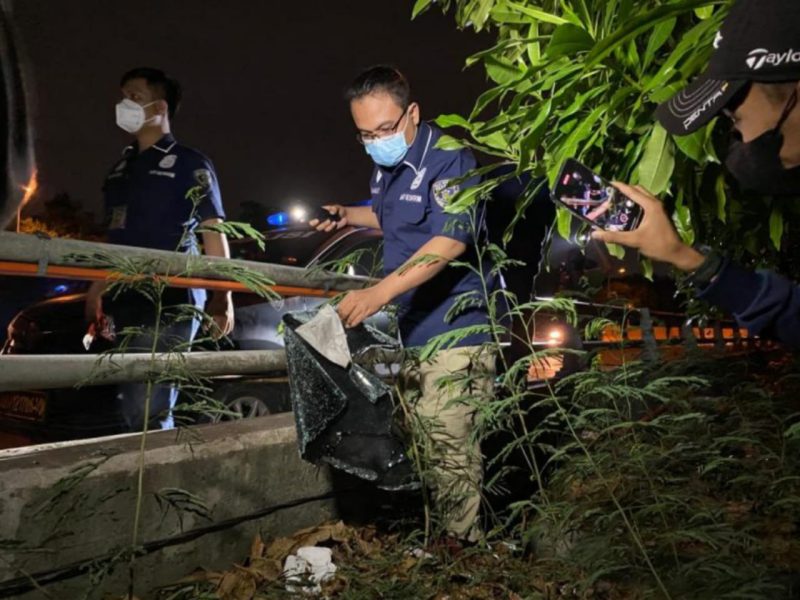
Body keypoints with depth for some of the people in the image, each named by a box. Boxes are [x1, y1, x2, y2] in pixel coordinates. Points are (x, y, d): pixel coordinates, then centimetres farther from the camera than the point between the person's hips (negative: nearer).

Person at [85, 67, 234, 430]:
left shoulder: (189, 164, -1)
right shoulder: (120, 168, 19)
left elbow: (213, 231, -7)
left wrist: (221, 300, -17)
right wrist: (97, 292, 20)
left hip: (169, 302, -7)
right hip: (124, 303, 7)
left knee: (145, 410, -9)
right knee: (132, 408, 10)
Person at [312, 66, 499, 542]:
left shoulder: (448, 159, -14)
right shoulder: (386, 168, 13)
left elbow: (450, 241, -28)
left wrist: (381, 292, -37)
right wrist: (350, 216, 14)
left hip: (456, 325, -9)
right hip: (415, 326, 9)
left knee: (449, 441, -7)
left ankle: (466, 547, 11)